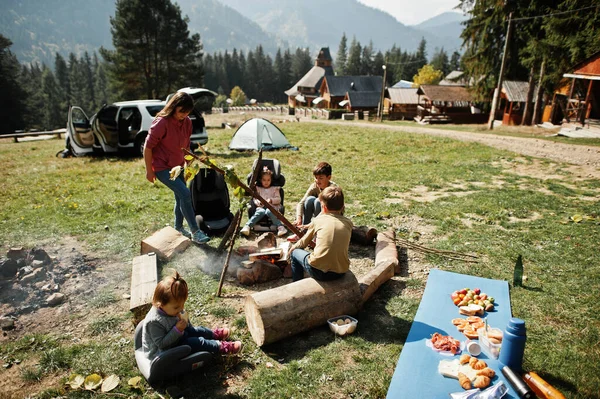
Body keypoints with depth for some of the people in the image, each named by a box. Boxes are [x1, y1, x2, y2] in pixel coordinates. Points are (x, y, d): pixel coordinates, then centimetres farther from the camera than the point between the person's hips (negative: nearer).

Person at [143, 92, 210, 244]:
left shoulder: (187, 122, 0)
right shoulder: (161, 122, -21)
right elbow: (148, 147, -16)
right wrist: (149, 170, -13)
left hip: (177, 166, 8)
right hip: (162, 167, -8)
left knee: (180, 197, 13)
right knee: (185, 194, -19)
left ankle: (178, 228, 32)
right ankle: (195, 232, -11)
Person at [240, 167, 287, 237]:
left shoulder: (275, 189, 22)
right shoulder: (258, 189, 24)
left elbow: (279, 199, 11)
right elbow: (254, 199, 13)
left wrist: (271, 200, -9)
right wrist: (259, 202, -10)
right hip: (261, 207, 0)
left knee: (269, 211, -37)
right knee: (260, 212, -36)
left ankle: (280, 227, -48)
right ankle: (247, 226, -49)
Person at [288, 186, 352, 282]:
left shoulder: (318, 220, 0)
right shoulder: (348, 223, 5)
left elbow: (304, 242, 13)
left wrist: (294, 247, 36)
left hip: (318, 271, -4)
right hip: (341, 272, 4)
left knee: (295, 252, 22)